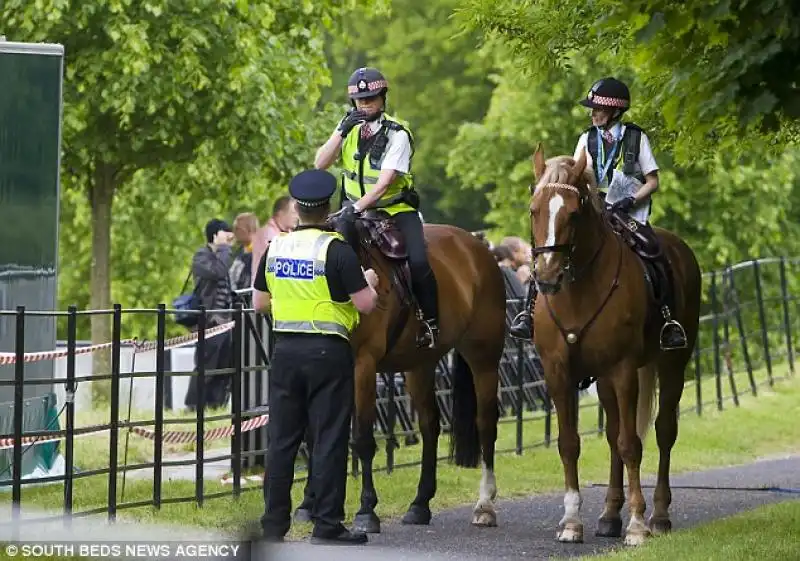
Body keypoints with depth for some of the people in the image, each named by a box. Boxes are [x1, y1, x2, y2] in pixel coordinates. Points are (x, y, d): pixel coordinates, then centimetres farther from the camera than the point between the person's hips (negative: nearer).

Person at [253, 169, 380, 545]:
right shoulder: (336, 249, -12)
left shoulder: (276, 248, 5)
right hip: (327, 352, -5)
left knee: (282, 439, 10)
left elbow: (259, 303, 12)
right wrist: (370, 284, 8)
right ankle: (326, 525, 0)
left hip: (286, 350, 5)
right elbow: (365, 304, -12)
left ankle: (274, 524, 12)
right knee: (328, 439, 0)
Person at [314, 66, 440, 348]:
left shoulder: (397, 133, -12)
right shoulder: (350, 127, 3)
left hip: (395, 207, -4)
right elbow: (320, 164, -4)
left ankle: (430, 322, -6)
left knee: (418, 263, -23)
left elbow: (386, 181, -21)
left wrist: (358, 207, -34)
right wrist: (342, 131, -16)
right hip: (355, 207, 4)